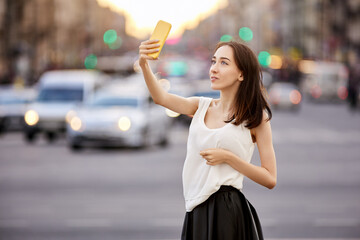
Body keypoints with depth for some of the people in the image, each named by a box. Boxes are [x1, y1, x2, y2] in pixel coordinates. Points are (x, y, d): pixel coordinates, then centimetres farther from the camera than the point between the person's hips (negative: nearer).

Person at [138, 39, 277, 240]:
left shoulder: (256, 118, -2)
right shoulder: (202, 107, 11)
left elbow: (270, 179, -6)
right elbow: (161, 97, -8)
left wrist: (227, 157, -15)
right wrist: (144, 65, -24)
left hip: (228, 212, -5)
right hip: (197, 211, 5)